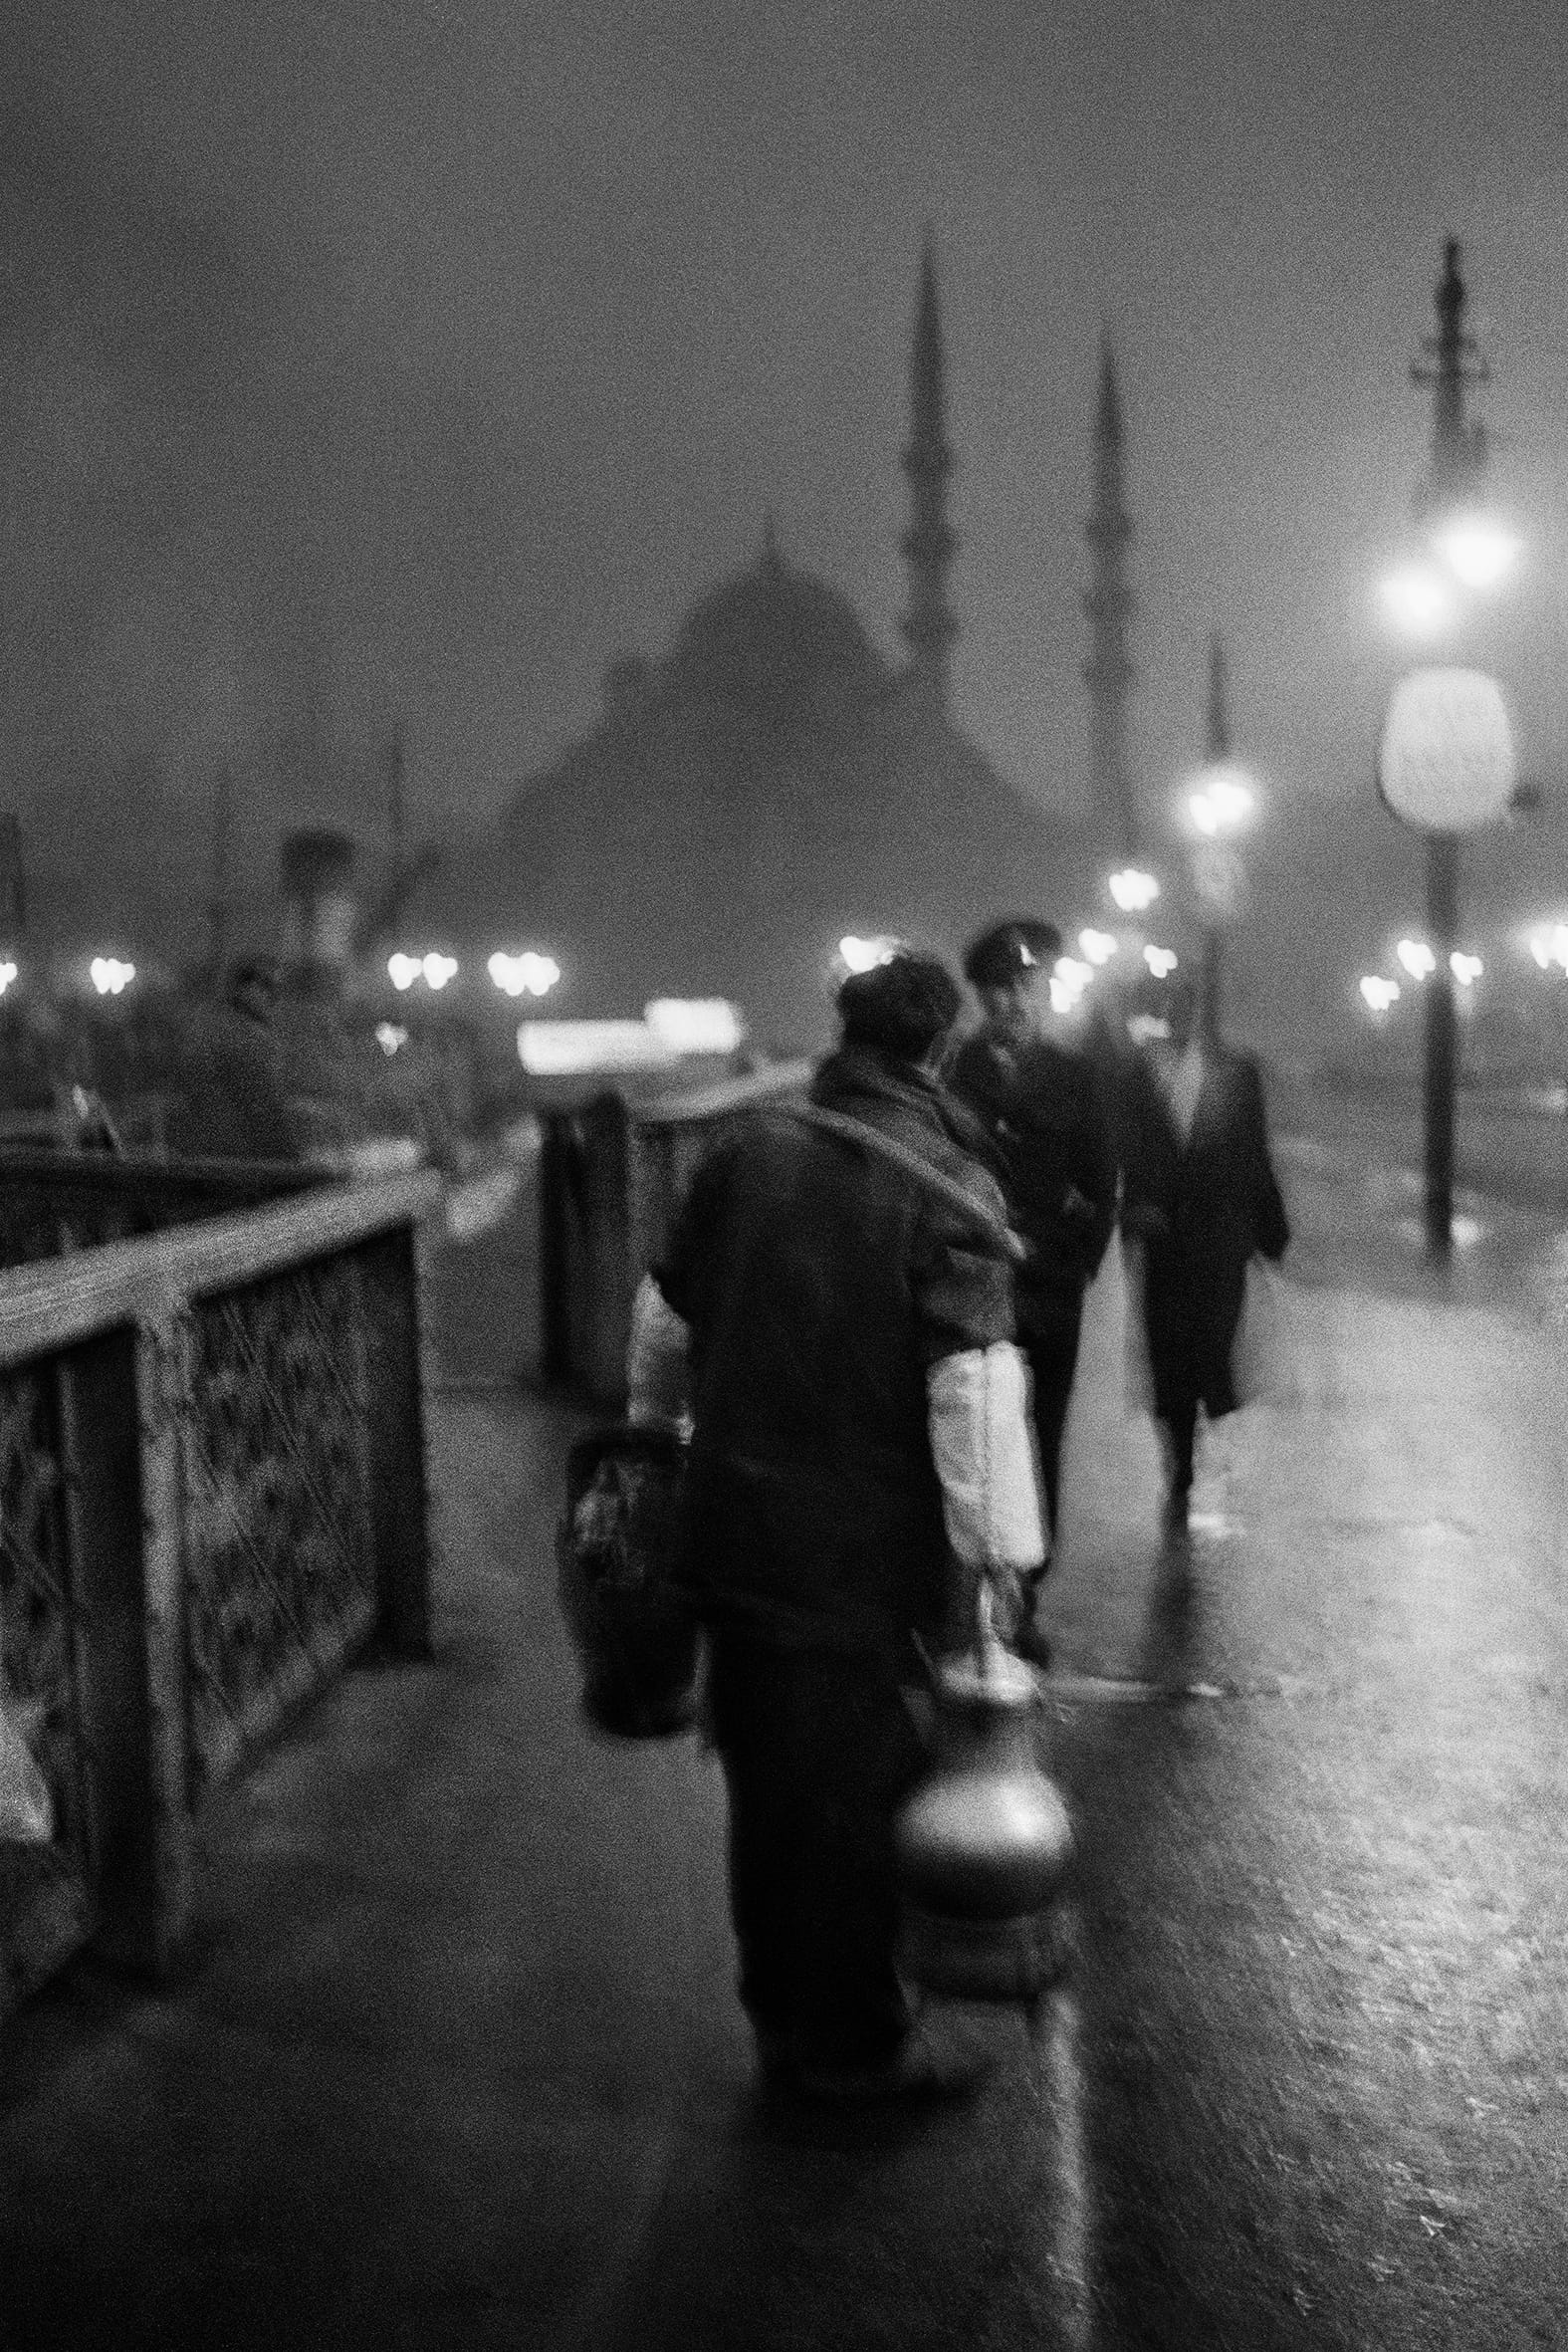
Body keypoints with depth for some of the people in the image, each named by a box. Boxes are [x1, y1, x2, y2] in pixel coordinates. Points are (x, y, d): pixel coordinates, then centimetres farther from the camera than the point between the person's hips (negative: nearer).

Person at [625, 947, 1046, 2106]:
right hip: (866, 1546, -5)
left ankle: (780, 2008, 34)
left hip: (733, 1522, 6)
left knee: (764, 1771, 18)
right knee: (857, 1790, 8)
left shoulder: (748, 1151, 2)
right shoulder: (949, 1192, -14)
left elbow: (666, 1321, 11)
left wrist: (656, 1432, 26)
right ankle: (852, 2042, 21)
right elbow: (974, 1388, -21)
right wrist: (995, 1549, -16)